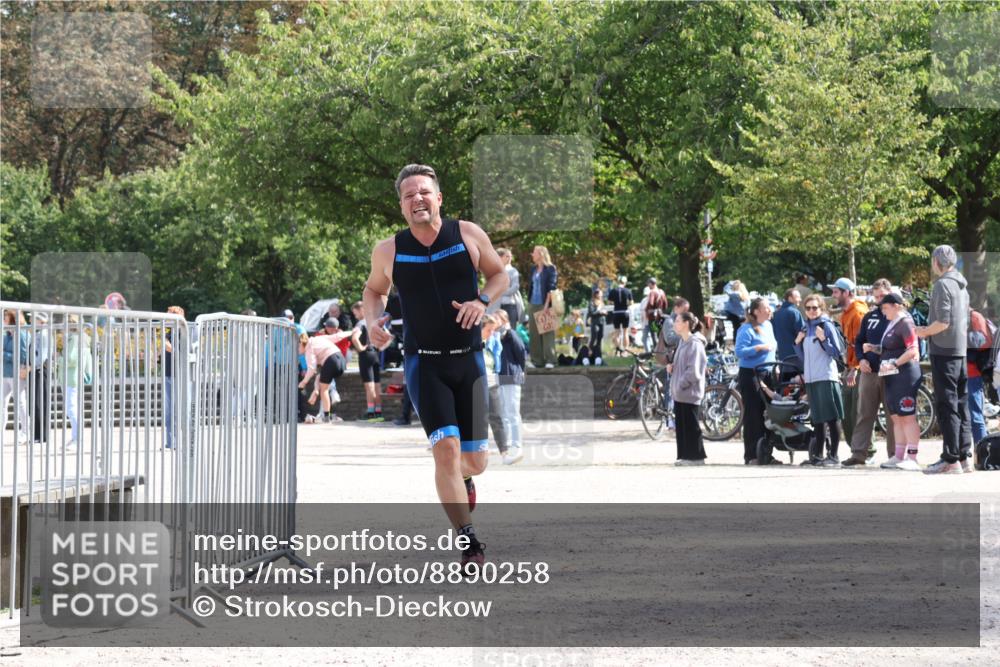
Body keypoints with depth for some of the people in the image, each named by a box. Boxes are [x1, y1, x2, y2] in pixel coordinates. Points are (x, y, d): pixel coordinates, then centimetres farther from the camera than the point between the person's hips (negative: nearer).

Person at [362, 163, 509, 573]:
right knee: (446, 447, -18)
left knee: (475, 460, 4)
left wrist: (482, 301, -10)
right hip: (423, 362, -1)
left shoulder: (468, 235, -2)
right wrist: (372, 321, -3)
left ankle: (462, 479, 44)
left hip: (468, 359, 2)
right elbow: (374, 290, 17)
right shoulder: (388, 252, -1)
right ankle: (468, 544, -14)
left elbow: (499, 275, 10)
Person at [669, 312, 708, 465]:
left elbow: (693, 371, -19)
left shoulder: (694, 344, -15)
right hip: (679, 392, 9)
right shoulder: (683, 342, 13)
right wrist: (672, 367, 6)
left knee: (691, 424, -3)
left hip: (689, 392, -9)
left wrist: (681, 384, -17)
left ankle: (696, 456, 4)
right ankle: (685, 455, 15)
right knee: (681, 424, 10)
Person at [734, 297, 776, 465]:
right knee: (753, 415, -7)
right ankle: (751, 456, -4)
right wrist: (759, 348, -25)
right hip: (751, 375, -8)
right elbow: (740, 351, -19)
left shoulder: (768, 326, 13)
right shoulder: (746, 329, -11)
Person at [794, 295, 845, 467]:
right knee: (817, 419, 11)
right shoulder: (806, 328, 16)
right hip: (811, 378, 7)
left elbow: (837, 352, -7)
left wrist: (823, 339, -19)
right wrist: (798, 343, 8)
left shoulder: (827, 325, -3)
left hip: (826, 377, -7)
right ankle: (817, 455, 15)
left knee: (831, 418, -6)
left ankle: (833, 456, -7)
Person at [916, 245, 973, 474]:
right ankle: (964, 456, 11)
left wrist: (924, 332, -4)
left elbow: (943, 322, -20)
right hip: (961, 351, 9)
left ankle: (950, 459, -10)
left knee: (947, 406, -8)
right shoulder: (961, 286, 16)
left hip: (943, 351, -9)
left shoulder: (942, 285, -12)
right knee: (961, 405, 10)